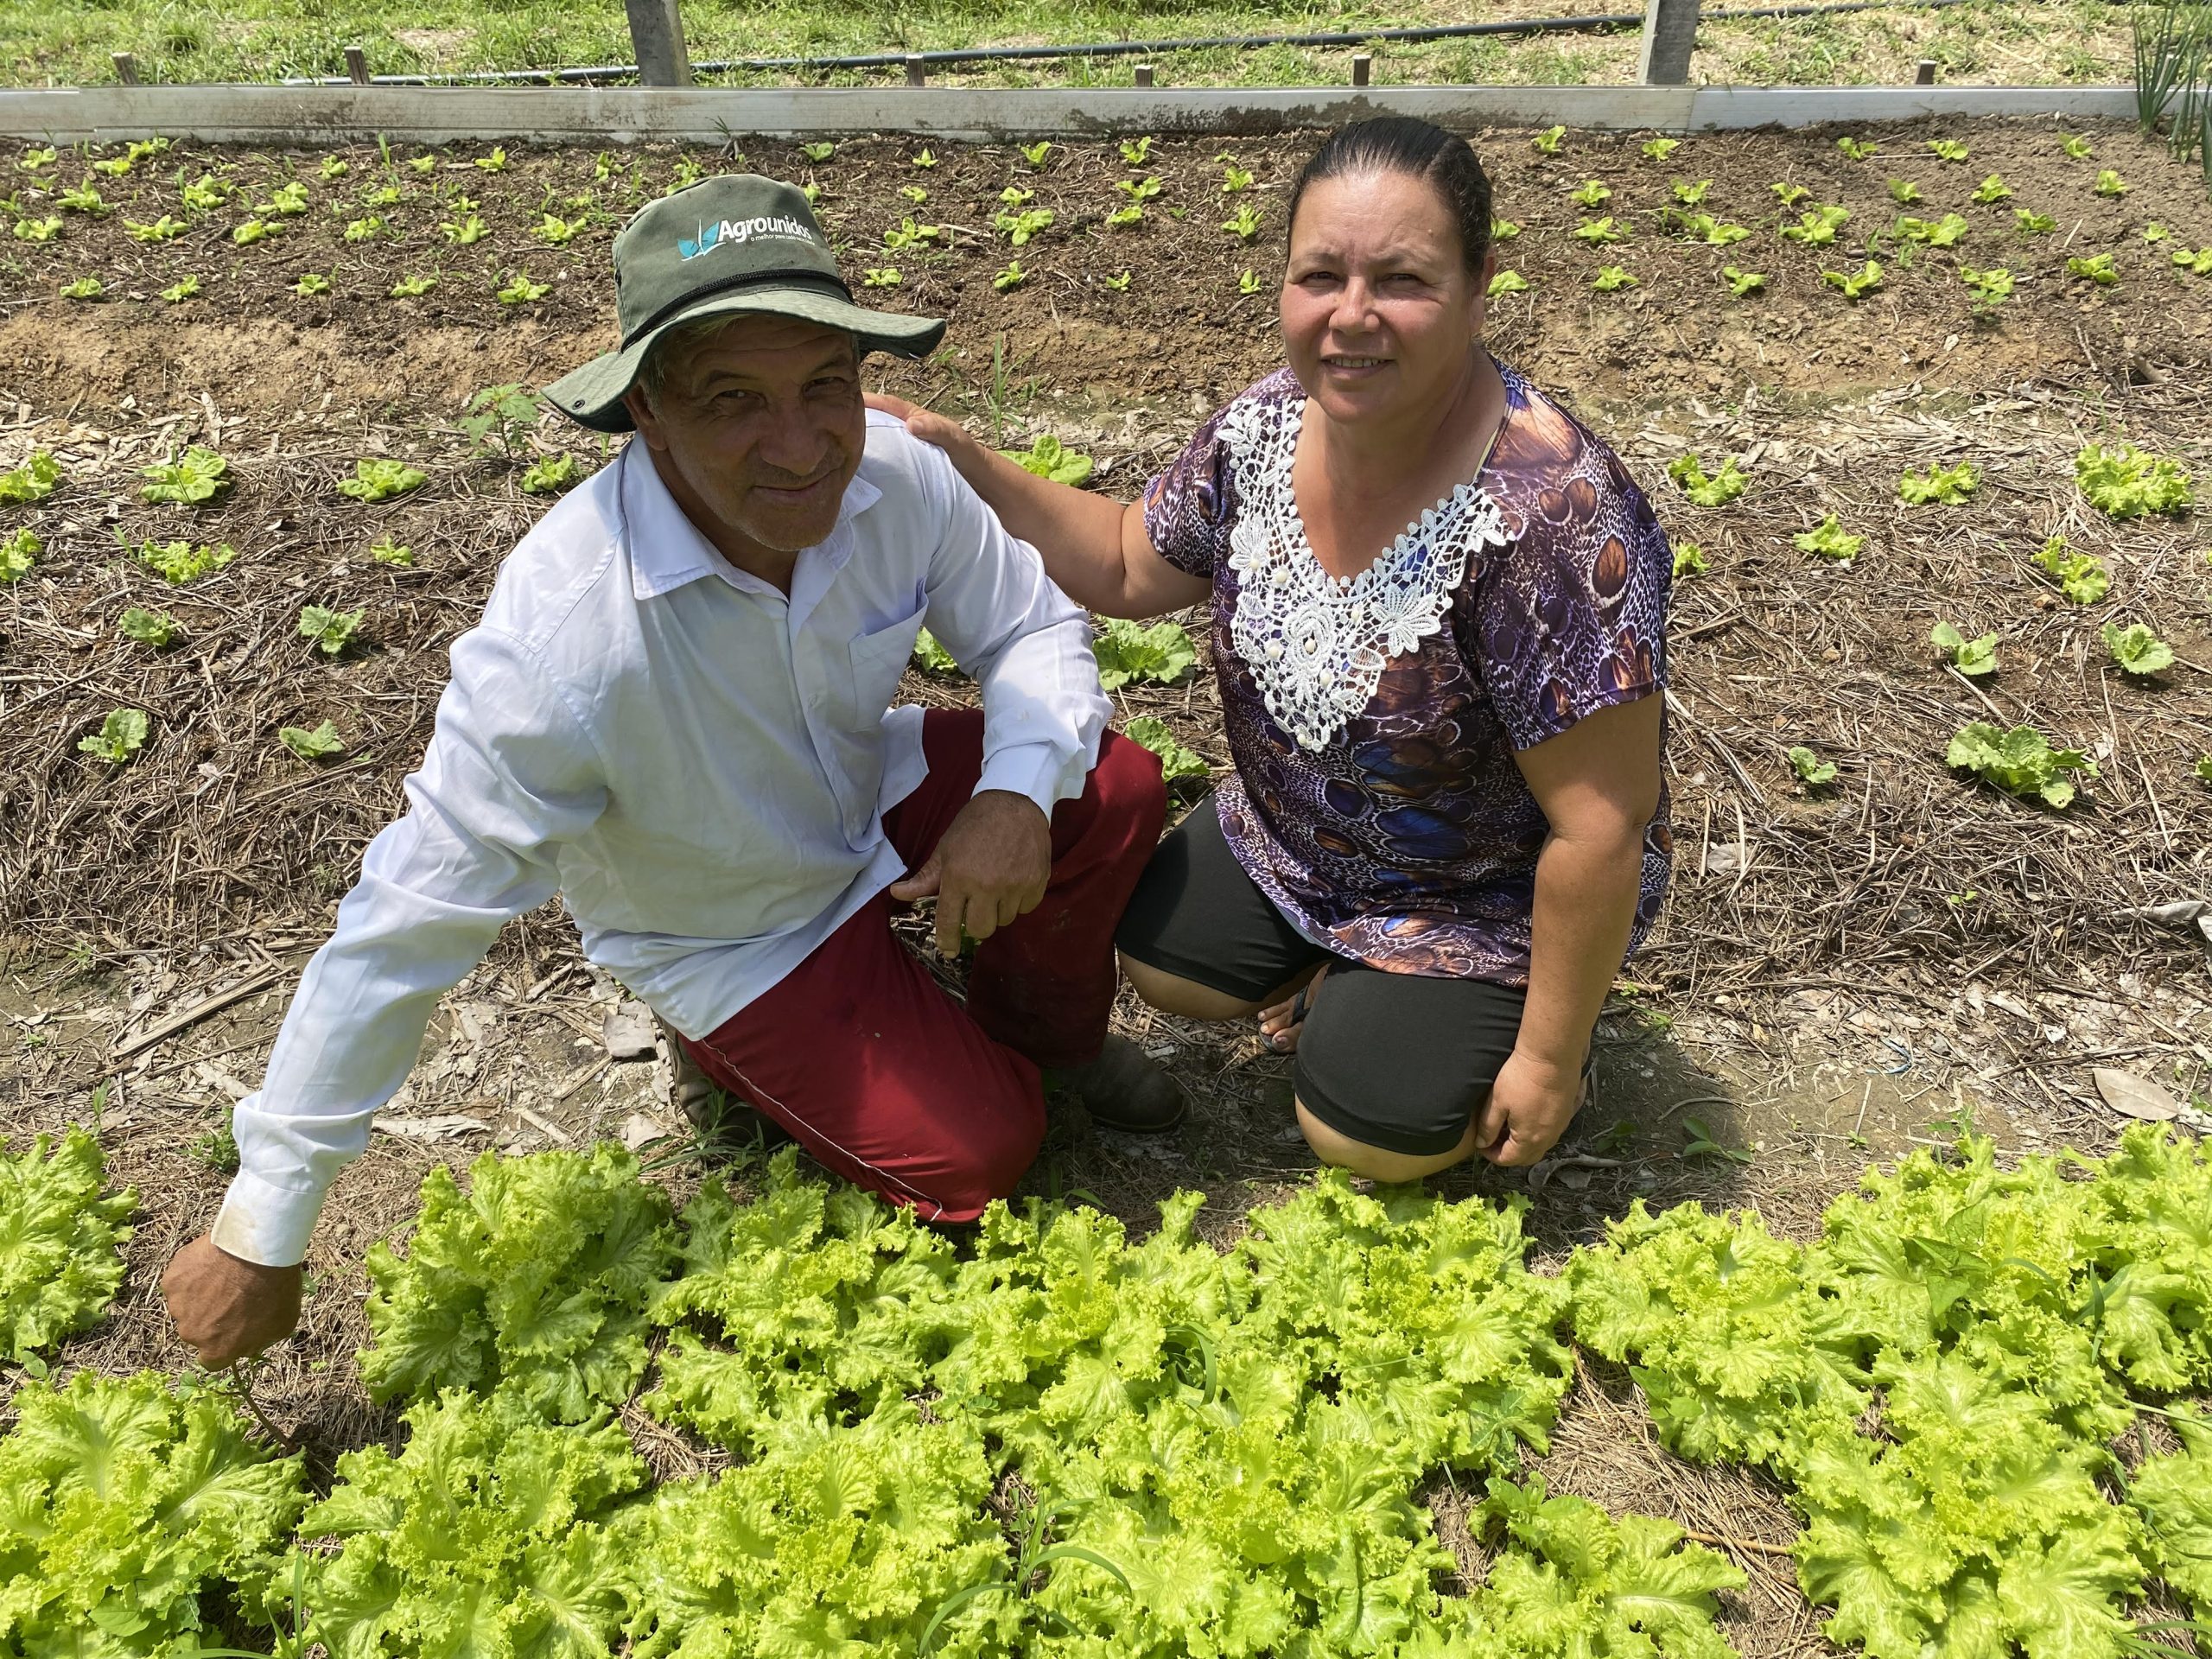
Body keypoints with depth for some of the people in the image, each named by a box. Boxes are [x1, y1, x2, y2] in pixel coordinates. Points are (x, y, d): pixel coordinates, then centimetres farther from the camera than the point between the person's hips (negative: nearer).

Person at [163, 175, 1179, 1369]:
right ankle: (737, 1049, 18)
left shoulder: (892, 475, -25)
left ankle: (1050, 1021, 15)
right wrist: (259, 1235, -23)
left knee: (1116, 795, -16)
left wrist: (1017, 790, -30)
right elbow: (403, 933, -32)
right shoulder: (564, 639, -38)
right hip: (728, 938, -4)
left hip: (869, 792, 5)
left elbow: (1034, 626, -8)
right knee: (974, 1155, -11)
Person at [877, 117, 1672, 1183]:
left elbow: (1601, 830, -29)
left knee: (1360, 1134, -10)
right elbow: (1129, 568, 3)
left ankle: (1498, 1027, 18)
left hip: (1489, 898, -6)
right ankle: (1348, 980, 27)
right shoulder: (1265, 427, -15)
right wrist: (964, 465, -10)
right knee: (1160, 959, 6)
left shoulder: (1550, 519, -36)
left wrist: (1549, 1060, -19)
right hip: (1290, 842, 6)